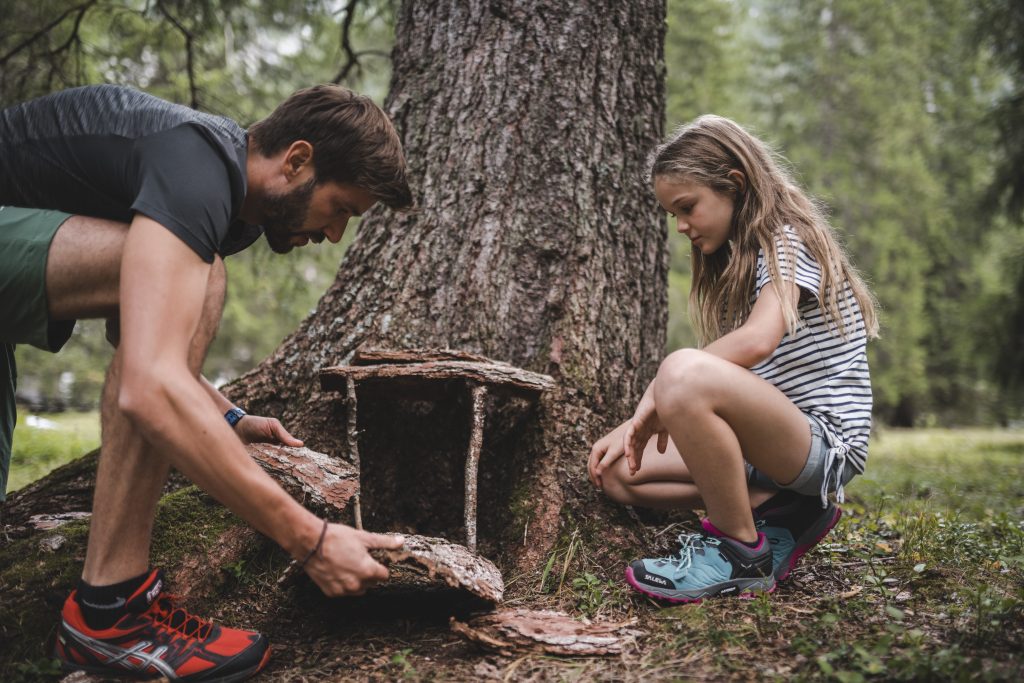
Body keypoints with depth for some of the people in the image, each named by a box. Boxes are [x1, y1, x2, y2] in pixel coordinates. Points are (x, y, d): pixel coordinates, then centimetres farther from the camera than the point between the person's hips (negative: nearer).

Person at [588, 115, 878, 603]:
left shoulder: (790, 243, -9)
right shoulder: (735, 262, 18)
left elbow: (757, 340, -29)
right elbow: (727, 367, 14)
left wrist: (658, 395, -21)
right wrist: (635, 424, 3)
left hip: (825, 440, -9)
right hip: (771, 441, 10)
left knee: (686, 372, -35)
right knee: (616, 473, 4)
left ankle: (742, 555, -19)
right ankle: (776, 511, 0)